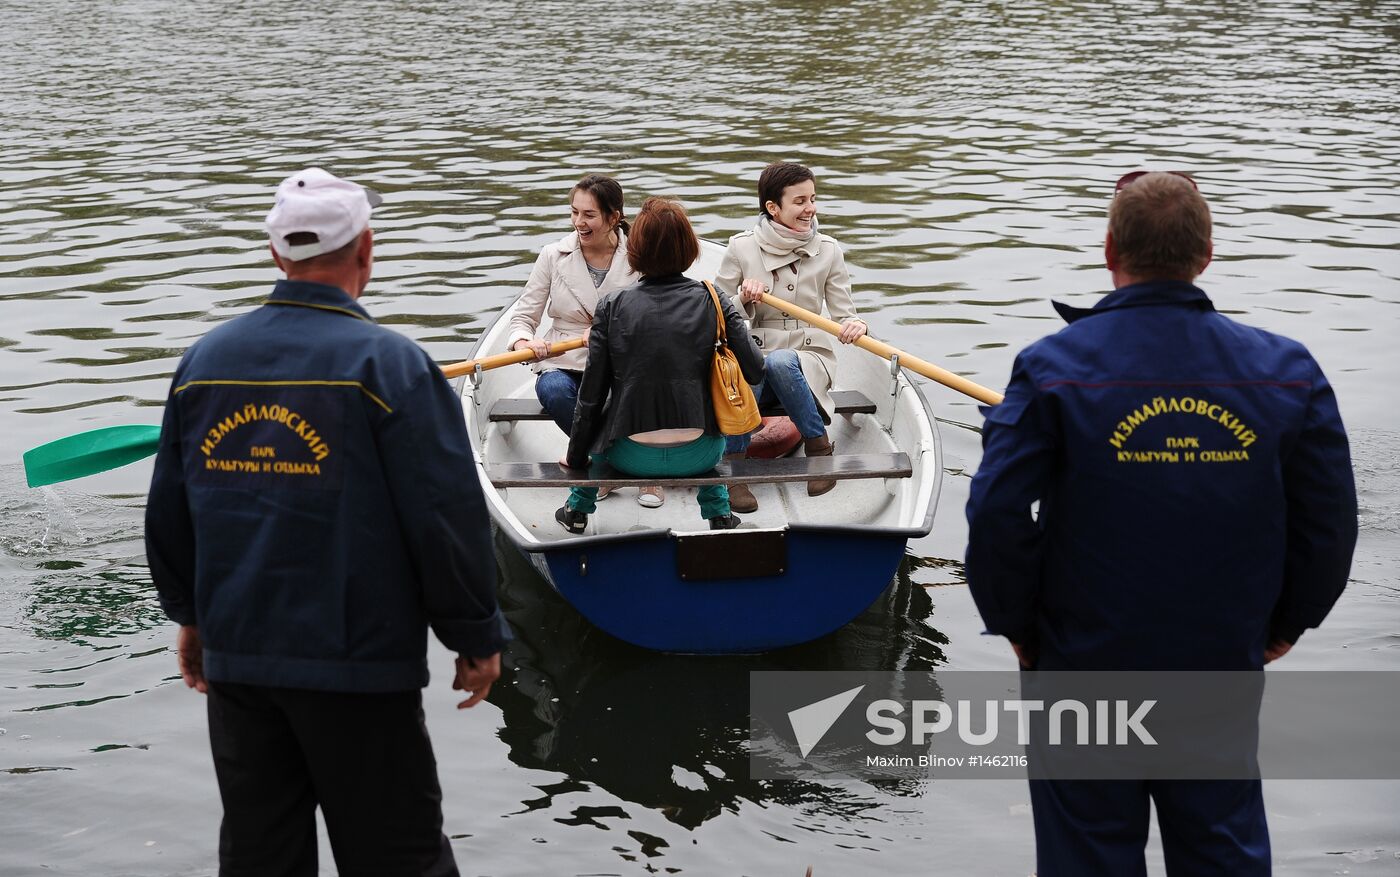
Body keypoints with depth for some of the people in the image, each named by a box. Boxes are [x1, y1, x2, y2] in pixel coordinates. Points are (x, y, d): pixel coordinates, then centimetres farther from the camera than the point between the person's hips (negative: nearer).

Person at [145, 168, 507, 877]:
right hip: (358, 662, -5)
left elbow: (167, 512, 13)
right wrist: (477, 639, -2)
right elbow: (449, 518, -14)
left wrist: (190, 614, 26)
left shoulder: (203, 360, 3)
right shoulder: (389, 364, -13)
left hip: (233, 658, 5)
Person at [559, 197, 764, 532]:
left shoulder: (612, 307, -6)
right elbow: (754, 372, -8)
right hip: (698, 456, 0)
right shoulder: (713, 301, -5)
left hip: (631, 456, 0)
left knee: (595, 416, 33)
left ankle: (578, 509, 39)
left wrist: (575, 457, 10)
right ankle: (719, 513, 33)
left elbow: (591, 394, -3)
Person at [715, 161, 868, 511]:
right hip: (751, 354, -1)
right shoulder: (742, 248, -1)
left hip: (808, 361, 1)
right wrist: (744, 300, -19)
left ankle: (818, 446, -16)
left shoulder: (827, 250, 3)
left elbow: (844, 314, 1)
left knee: (779, 361, -36)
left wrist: (856, 325, -24)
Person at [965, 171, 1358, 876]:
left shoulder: (1051, 369, -15)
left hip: (1083, 664, -2)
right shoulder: (1286, 370, -7)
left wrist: (1016, 625, -1)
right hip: (1224, 667, 2)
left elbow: (997, 515, -17)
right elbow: (1330, 522, -1)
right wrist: (1286, 623, 13)